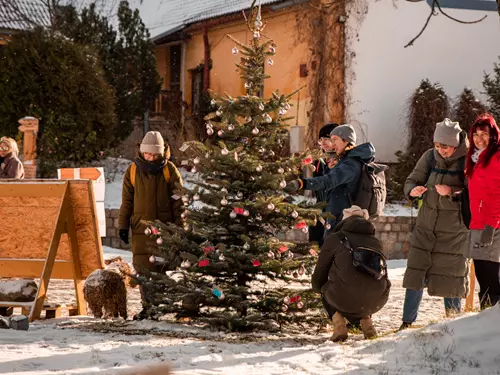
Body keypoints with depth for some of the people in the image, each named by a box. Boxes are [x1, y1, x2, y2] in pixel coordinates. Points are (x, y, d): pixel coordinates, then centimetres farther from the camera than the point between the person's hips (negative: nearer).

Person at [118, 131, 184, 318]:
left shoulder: (169, 171, 1)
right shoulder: (133, 171, 5)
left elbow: (178, 201, 3)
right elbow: (126, 201, 10)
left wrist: (180, 226, -1)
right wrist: (123, 225, 5)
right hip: (141, 228, 2)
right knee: (143, 268, 1)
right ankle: (148, 306, 9)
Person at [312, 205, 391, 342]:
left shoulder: (334, 239, 13)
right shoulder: (376, 242, 22)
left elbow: (320, 274, 18)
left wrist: (318, 287, 44)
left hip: (344, 300, -3)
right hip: (376, 302, 3)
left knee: (326, 289, 32)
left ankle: (339, 325, 9)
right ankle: (366, 322, 15)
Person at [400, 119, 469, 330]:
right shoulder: (430, 156, 0)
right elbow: (412, 180, 6)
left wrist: (452, 192, -29)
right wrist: (413, 190, -16)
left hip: (453, 230, -4)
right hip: (426, 225, 4)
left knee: (450, 277, 4)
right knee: (416, 273, 4)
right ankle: (407, 322, 13)